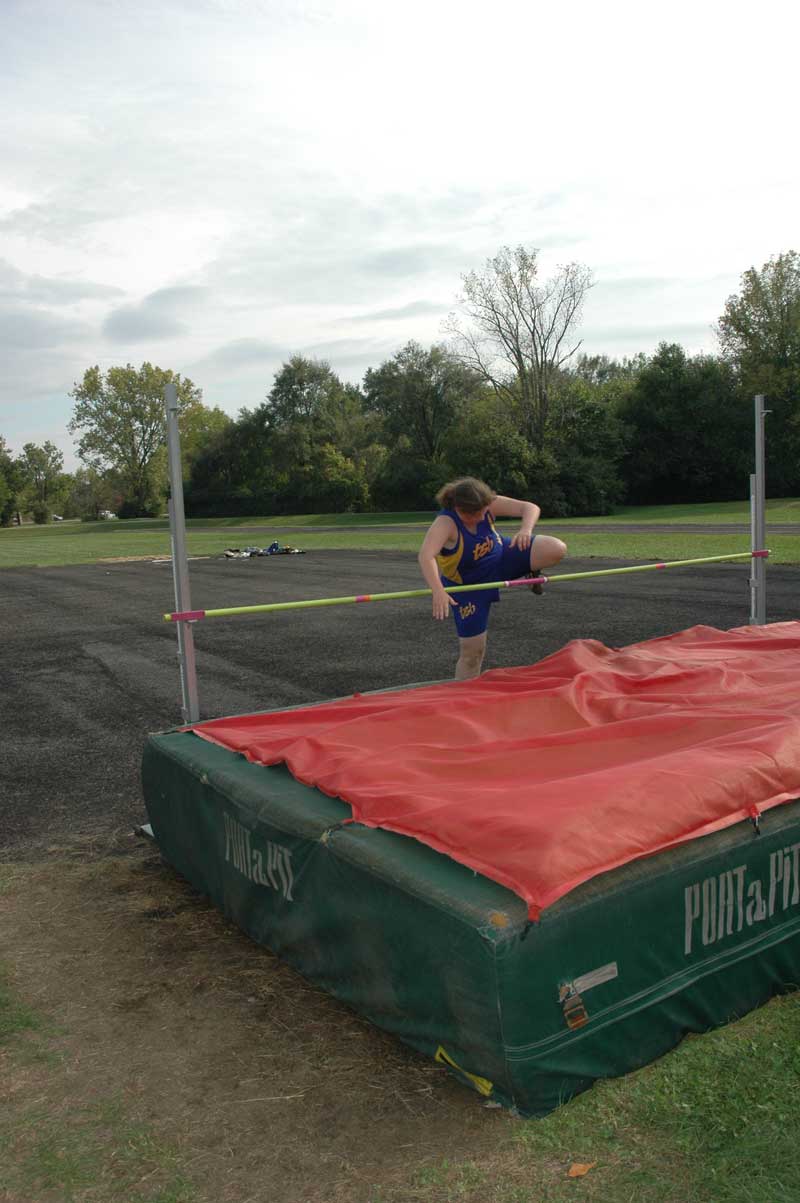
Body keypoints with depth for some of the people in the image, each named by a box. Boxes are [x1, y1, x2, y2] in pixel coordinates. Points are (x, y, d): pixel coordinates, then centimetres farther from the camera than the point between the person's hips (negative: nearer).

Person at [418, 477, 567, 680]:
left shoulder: (487, 505, -23)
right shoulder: (445, 522, -35)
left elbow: (530, 508, -22)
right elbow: (425, 556, -51)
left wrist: (526, 529, -45)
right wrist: (438, 591, -66)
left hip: (501, 559, 4)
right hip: (468, 584, -4)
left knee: (557, 549, -18)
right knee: (472, 649, -3)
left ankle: (531, 573, 15)